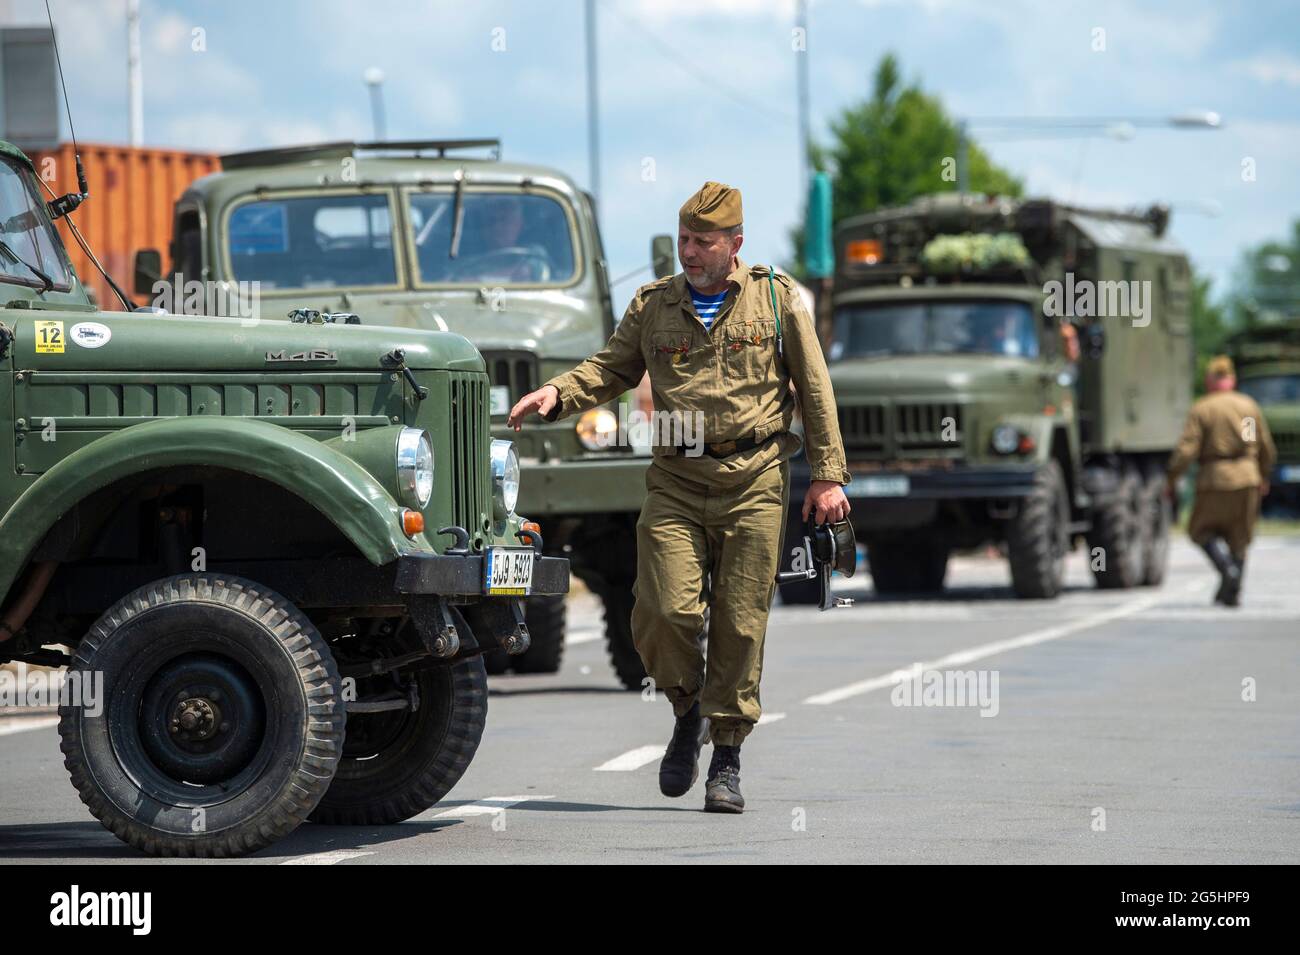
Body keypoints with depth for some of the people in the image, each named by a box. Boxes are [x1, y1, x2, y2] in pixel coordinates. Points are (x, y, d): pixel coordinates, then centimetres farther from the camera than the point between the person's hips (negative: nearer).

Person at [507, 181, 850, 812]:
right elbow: (611, 368, 14)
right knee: (664, 612, -12)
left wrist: (828, 475, 2)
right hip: (676, 481, 1)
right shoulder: (653, 305, 11)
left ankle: (727, 761, 7)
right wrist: (557, 394, -7)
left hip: (754, 480, -1)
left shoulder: (776, 299, 6)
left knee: (740, 622, -2)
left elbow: (815, 389, 7)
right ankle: (688, 712, 17)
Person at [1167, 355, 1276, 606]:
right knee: (1238, 536, 15)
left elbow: (1186, 449, -14)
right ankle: (1232, 592, 14)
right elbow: (1267, 448, 11)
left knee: (1203, 529, 15)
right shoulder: (1249, 405, 4)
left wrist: (1172, 479, -2)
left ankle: (1227, 567, -10)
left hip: (1214, 479, -3)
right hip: (1246, 478, 3)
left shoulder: (1200, 410, -6)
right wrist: (1264, 476, 26)